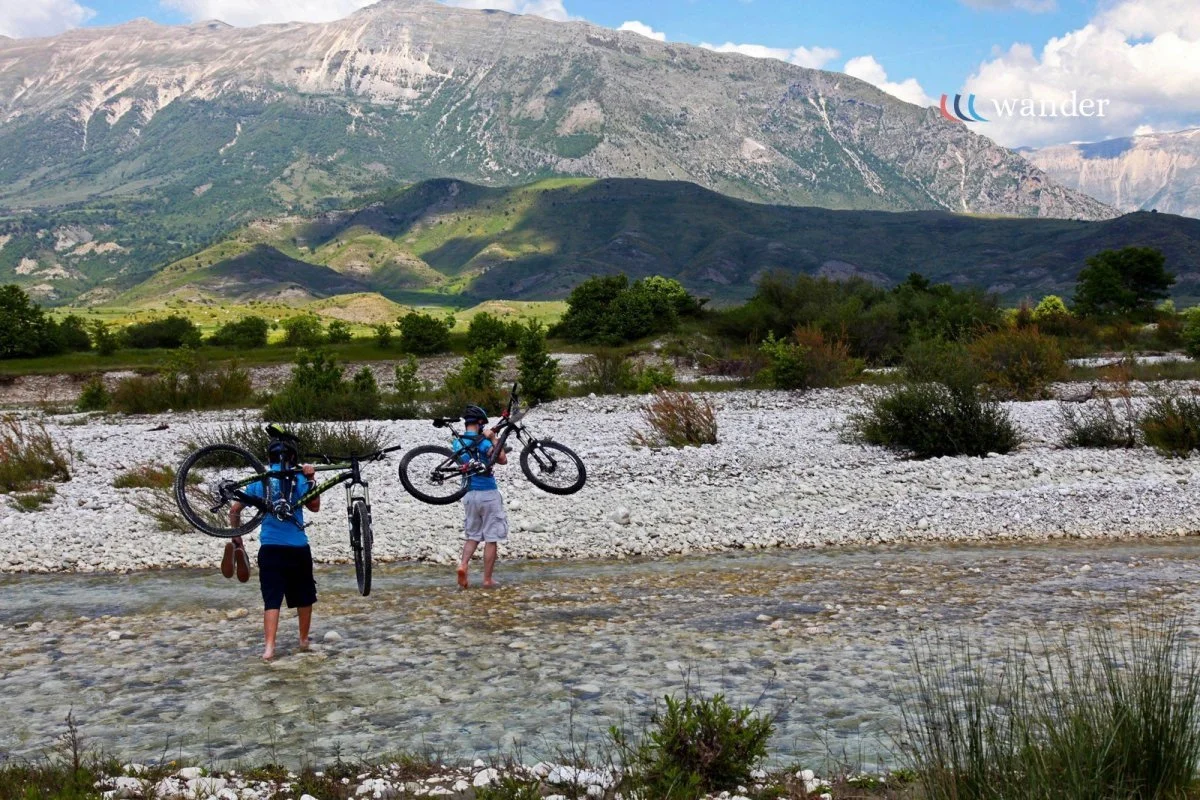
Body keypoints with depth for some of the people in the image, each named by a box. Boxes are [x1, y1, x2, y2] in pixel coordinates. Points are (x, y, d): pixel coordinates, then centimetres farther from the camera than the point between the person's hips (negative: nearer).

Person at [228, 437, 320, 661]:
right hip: (298, 548, -1)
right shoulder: (297, 478, -3)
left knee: (272, 599, -1)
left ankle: (269, 647, -15)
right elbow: (314, 506, -4)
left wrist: (237, 539, 16)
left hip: (270, 548, 2)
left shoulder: (259, 481, 6)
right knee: (304, 596, 17)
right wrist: (311, 479, 0)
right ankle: (304, 640, 28)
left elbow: (234, 511, 7)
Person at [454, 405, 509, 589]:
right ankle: (487, 580, 3)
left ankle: (463, 565, -8)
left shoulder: (458, 443, 6)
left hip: (469, 494, 6)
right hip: (488, 493, -6)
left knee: (473, 536, 17)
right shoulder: (483, 442, -14)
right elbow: (503, 460, -5)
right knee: (491, 538, 2)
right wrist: (493, 439, 0)